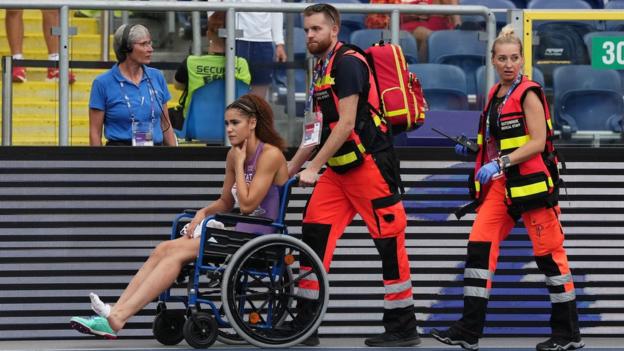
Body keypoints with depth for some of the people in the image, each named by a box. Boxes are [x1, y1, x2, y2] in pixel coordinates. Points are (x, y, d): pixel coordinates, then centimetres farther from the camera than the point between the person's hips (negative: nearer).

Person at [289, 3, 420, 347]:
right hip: (339, 169, 10)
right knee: (314, 232, 4)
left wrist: (313, 167, -16)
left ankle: (403, 327, -1)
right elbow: (319, 131, 23)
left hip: (369, 164, -10)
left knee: (390, 241, -5)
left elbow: (346, 124, -18)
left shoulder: (348, 63, -12)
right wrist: (289, 169, 21)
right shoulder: (322, 70, 16)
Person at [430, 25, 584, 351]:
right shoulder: (494, 95, 13)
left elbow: (537, 143, -17)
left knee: (548, 253, -1)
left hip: (532, 182, -8)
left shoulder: (529, 93, -10)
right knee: (479, 246, -1)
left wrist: (501, 163, -23)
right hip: (500, 184, 8)